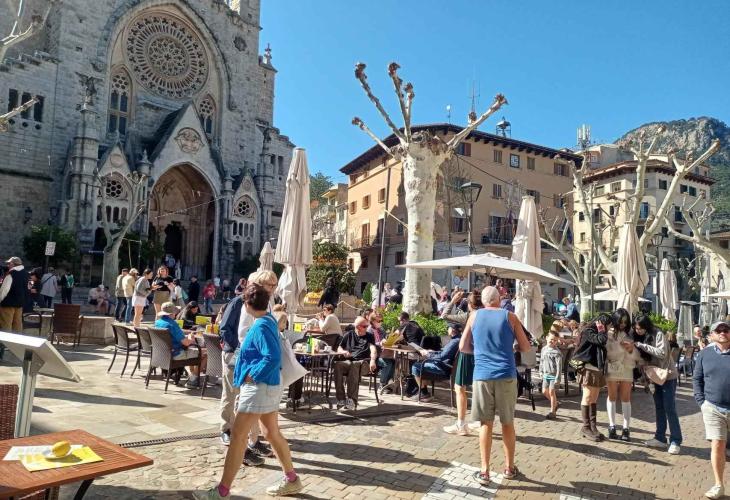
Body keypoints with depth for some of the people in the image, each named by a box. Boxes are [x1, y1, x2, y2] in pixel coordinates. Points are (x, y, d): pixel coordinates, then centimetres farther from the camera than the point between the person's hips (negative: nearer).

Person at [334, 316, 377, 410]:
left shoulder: (369, 336, 16)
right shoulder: (349, 335, 22)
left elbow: (373, 349, -2)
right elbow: (339, 349, 21)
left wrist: (372, 361, -24)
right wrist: (344, 352, -5)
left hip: (362, 362, -2)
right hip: (348, 361, 2)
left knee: (354, 365, -38)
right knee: (337, 364, -32)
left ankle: (352, 400, -41)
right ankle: (341, 399, -32)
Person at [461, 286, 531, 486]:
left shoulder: (474, 316, 5)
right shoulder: (510, 316, 3)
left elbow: (462, 346, 10)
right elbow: (525, 347, 6)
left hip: (482, 375, 0)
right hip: (506, 375, 0)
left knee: (486, 424, 7)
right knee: (507, 423, 13)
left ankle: (484, 471, 9)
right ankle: (509, 467, 25)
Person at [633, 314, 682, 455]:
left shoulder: (658, 334, -15)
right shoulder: (641, 337, 5)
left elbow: (662, 353, -26)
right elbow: (644, 357, 10)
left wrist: (641, 345, -25)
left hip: (668, 376, -7)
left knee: (670, 409, -5)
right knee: (659, 408, 10)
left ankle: (675, 441, 2)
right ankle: (660, 438, 15)